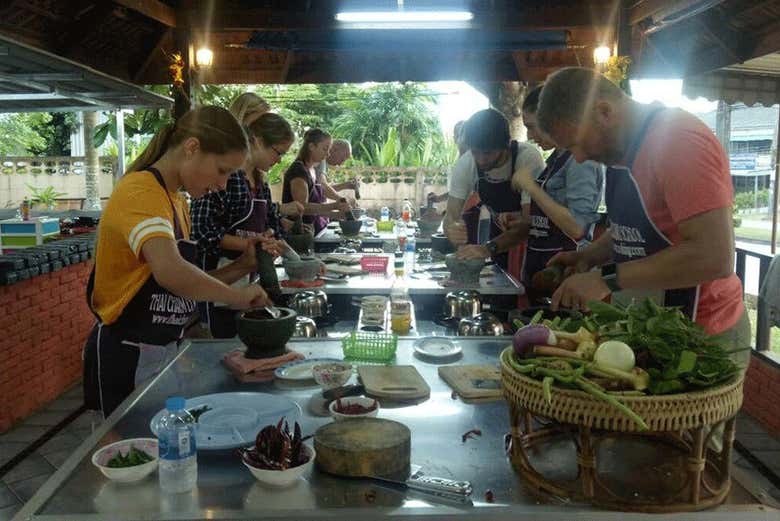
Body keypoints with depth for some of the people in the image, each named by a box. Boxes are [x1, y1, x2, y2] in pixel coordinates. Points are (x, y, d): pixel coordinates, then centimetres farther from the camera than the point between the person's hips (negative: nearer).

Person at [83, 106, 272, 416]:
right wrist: (237, 297, -25)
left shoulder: (177, 201, 10)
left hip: (165, 352, 9)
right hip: (127, 358, -9)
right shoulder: (141, 192, -19)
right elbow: (170, 272, -38)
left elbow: (187, 286, 9)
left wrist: (242, 266, -3)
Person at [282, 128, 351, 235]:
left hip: (316, 232, 8)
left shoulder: (313, 171, 15)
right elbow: (302, 207, -21)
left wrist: (338, 214, 2)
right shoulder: (298, 170, -11)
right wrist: (334, 206, -28)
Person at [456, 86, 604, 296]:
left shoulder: (580, 159, -13)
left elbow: (577, 228, -24)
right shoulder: (556, 158, 13)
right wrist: (490, 248, 7)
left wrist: (531, 187, -17)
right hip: (536, 271, 8)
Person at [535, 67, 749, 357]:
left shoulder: (680, 140, -22)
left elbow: (714, 258, -29)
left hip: (702, 336, -8)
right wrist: (586, 257, 2)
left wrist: (608, 279, -27)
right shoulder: (621, 150, 5)